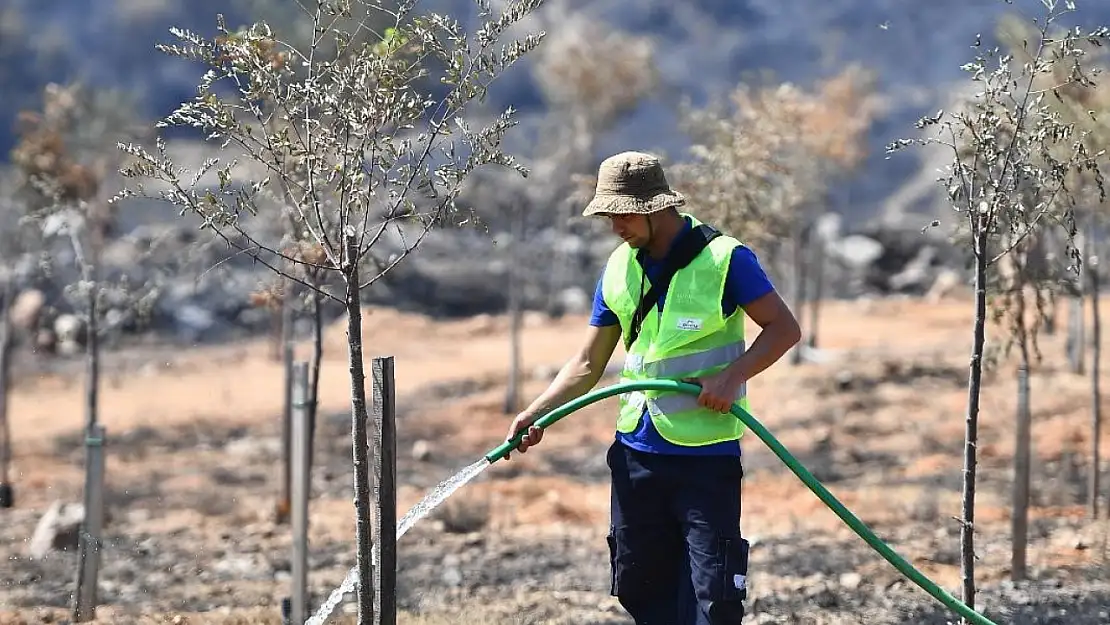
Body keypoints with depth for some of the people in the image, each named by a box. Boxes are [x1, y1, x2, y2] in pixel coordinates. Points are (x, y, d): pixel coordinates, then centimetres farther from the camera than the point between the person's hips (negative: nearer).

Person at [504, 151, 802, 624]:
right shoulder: (618, 269, 8)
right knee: (639, 587, 9)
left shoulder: (723, 258, -9)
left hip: (707, 456, -6)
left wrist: (733, 375, -22)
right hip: (637, 453, 6)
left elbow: (784, 328, -8)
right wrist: (535, 414, -1)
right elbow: (588, 364, 12)